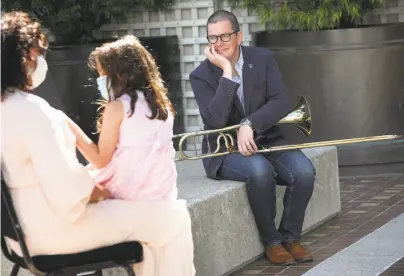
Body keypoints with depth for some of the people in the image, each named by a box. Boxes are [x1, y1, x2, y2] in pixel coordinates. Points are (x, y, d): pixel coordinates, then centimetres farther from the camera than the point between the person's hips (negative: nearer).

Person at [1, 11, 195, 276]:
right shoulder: (32, 110, -23)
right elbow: (68, 191, -28)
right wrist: (104, 191, -9)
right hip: (53, 229, -10)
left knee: (144, 211, 27)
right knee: (172, 217, -4)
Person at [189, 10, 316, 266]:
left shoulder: (263, 58, 0)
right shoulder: (201, 75, -8)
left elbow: (283, 101, -11)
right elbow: (215, 121, -23)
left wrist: (249, 124, -26)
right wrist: (227, 72, -25)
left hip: (266, 140, 3)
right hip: (226, 150, -3)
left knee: (304, 171, -25)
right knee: (260, 170, -35)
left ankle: (291, 236, -4)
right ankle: (271, 241, -16)